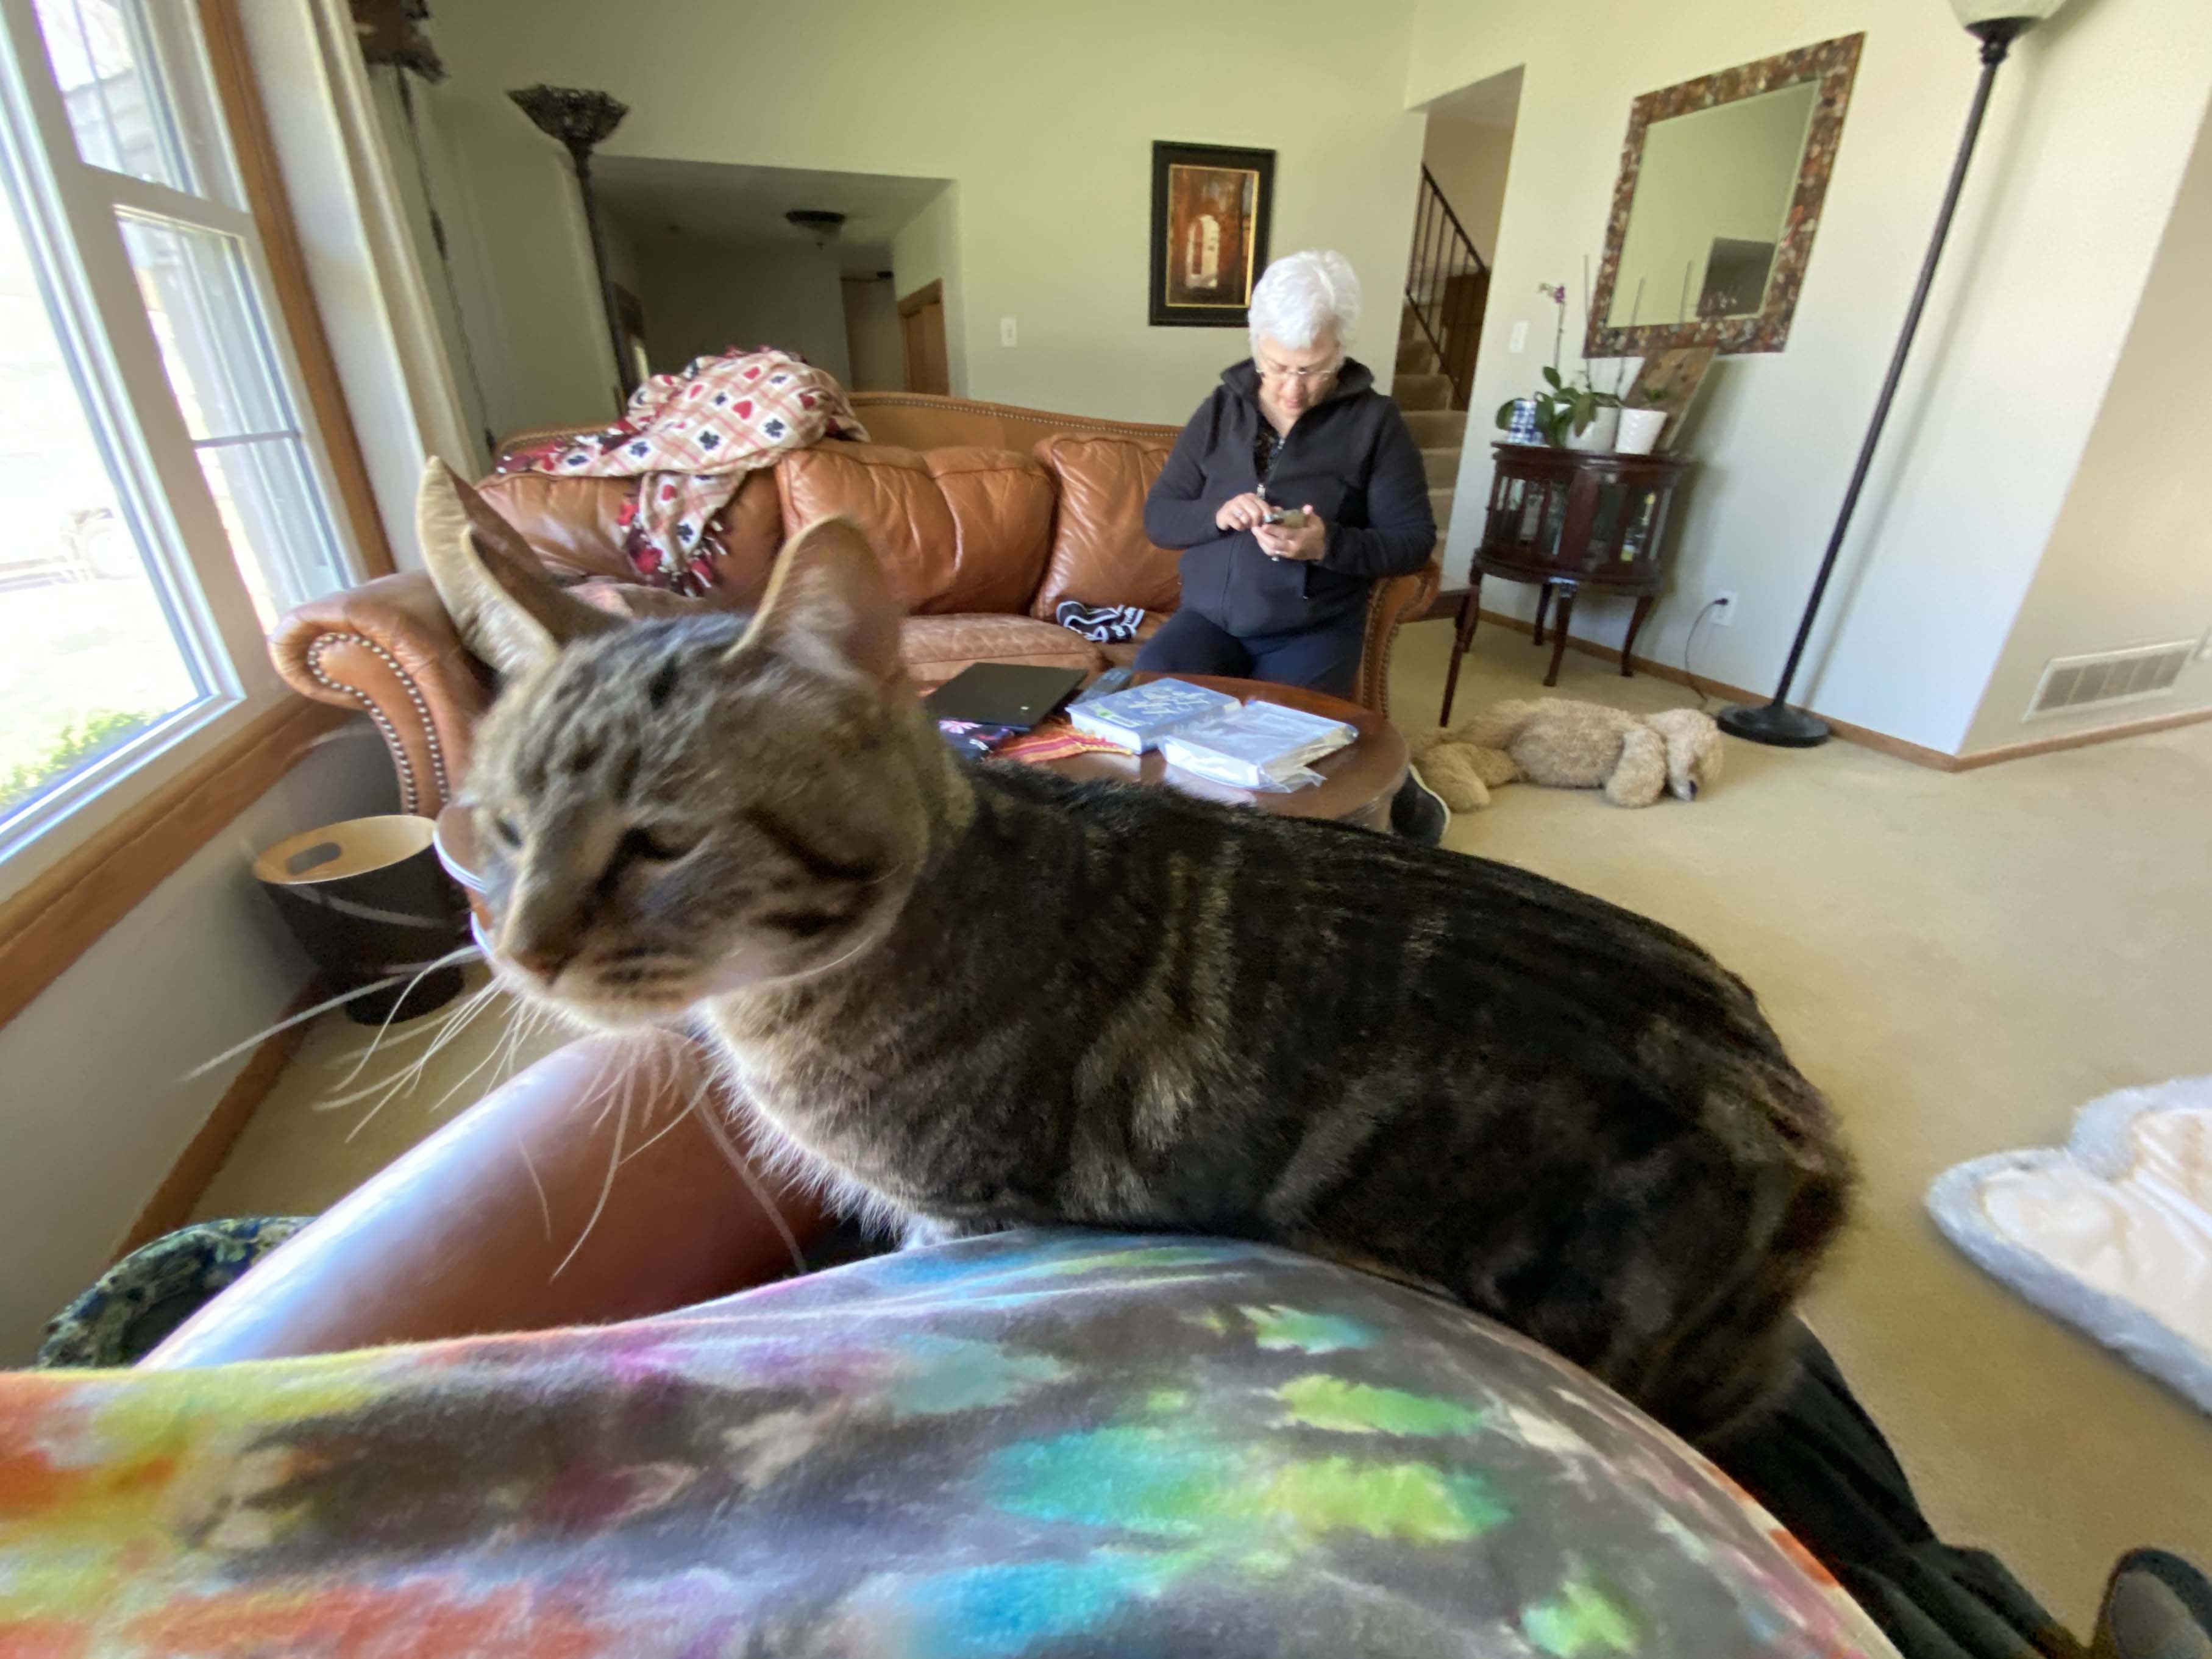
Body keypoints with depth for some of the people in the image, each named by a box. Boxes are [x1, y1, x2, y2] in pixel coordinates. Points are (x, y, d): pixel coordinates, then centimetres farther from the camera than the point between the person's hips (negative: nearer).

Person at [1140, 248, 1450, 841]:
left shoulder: (1375, 422, -1)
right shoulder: (1221, 409, 7)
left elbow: (1413, 542, -3)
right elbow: (1157, 517, 8)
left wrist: (1328, 545, -22)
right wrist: (1217, 515, -14)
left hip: (1315, 627, -2)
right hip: (1209, 617, 3)